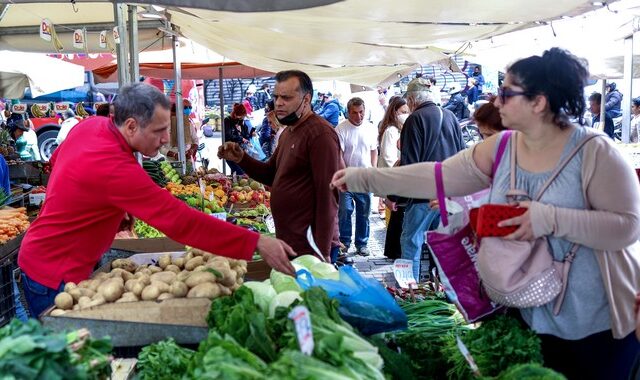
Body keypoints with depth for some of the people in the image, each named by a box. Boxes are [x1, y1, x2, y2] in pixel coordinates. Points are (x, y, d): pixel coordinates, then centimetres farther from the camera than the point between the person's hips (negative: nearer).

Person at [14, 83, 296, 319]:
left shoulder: (90, 125, -6)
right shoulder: (115, 168, -34)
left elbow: (56, 160, 16)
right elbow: (181, 221, -38)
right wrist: (256, 243, -38)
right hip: (55, 277, -9)